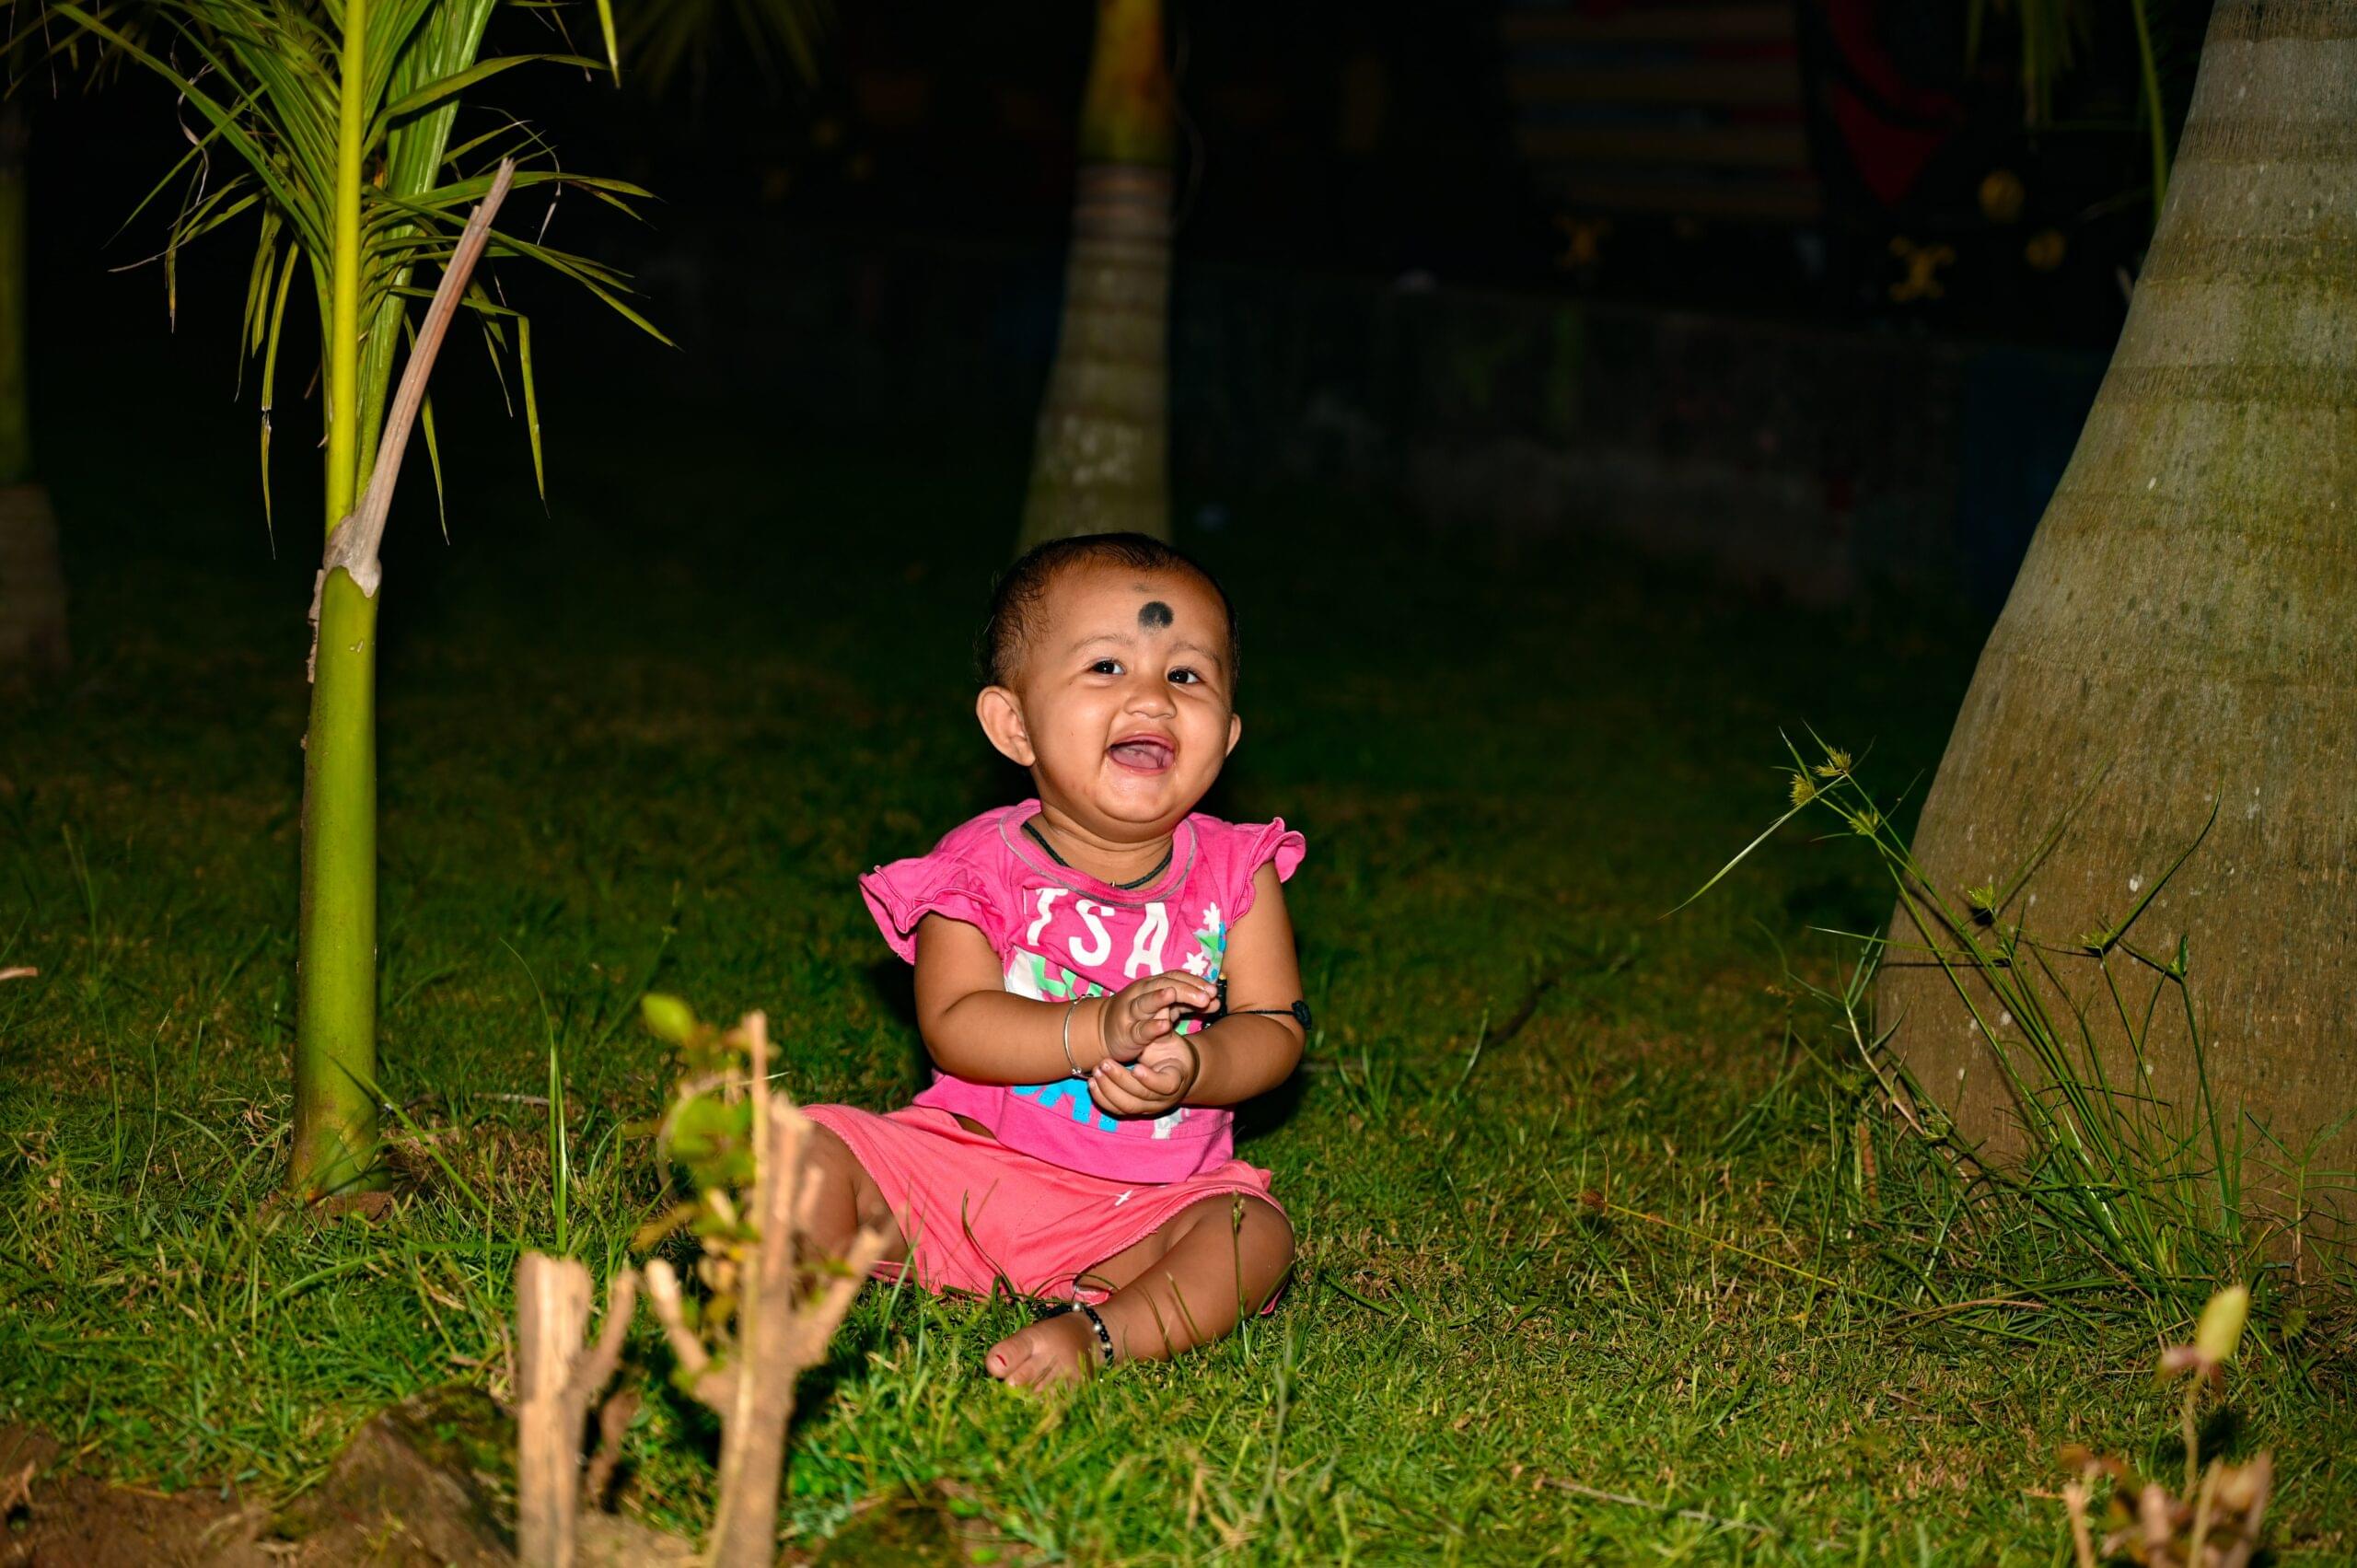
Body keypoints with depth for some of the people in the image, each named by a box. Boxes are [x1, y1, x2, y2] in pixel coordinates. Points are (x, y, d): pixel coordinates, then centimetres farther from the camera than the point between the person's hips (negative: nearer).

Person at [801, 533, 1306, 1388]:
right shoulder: (981, 868, -9)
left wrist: (1191, 1067, -28)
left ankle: (1105, 1335, -38)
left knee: (1254, 1233, -26)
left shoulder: (1236, 872, -3)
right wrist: (1102, 1029, -32)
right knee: (808, 1147, -16)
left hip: (1145, 1205, 0)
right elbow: (954, 1025, -18)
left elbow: (1274, 1027, -5)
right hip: (966, 1158, 0)